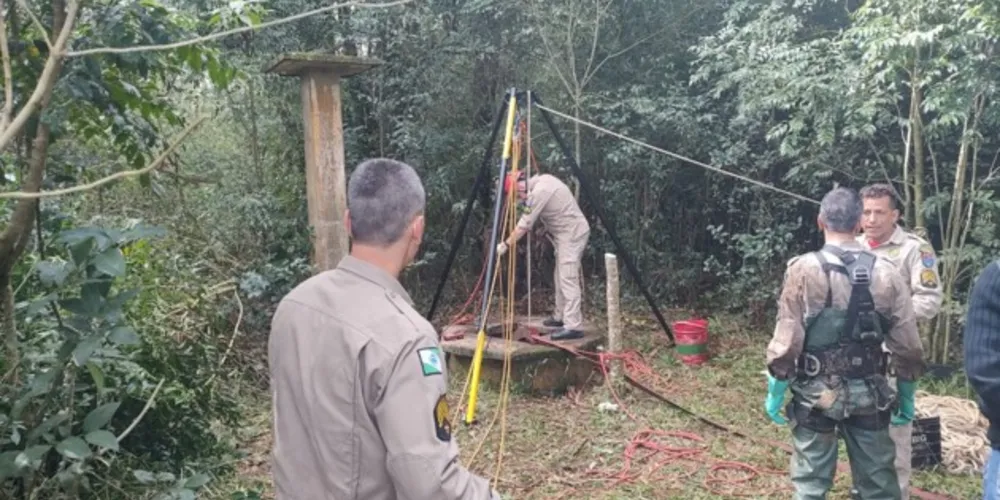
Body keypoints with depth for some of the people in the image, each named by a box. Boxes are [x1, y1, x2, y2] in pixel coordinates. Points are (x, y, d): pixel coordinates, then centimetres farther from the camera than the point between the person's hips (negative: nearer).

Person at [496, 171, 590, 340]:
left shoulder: (540, 191, -20)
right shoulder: (542, 180, 8)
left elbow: (525, 225, -19)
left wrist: (506, 244, -13)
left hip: (572, 233, -10)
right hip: (567, 233, 10)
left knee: (568, 279, -14)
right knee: (560, 277, 16)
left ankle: (573, 327, -17)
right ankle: (560, 316, 27)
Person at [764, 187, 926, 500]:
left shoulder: (803, 269, -12)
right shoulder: (885, 273, -3)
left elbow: (786, 342, -13)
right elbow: (908, 348, 0)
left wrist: (775, 393, -2)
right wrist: (906, 398, 13)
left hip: (816, 394, -2)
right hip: (868, 394, 3)